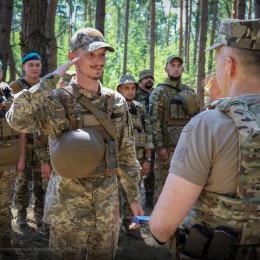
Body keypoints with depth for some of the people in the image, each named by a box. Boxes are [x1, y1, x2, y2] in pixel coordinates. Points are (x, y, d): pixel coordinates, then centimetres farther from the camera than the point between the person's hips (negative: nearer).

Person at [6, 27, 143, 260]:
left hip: (107, 204, 4)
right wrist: (52, 79, -23)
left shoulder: (117, 102, 3)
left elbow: (127, 153, 9)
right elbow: (18, 119, -29)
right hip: (68, 206, -4)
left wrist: (134, 197, 9)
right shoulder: (58, 100, -10)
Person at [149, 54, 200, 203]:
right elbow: (154, 121, -10)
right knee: (162, 183, 0)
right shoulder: (159, 92, -3)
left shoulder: (190, 92, 14)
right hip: (167, 146, -5)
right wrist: (160, 146, -16)